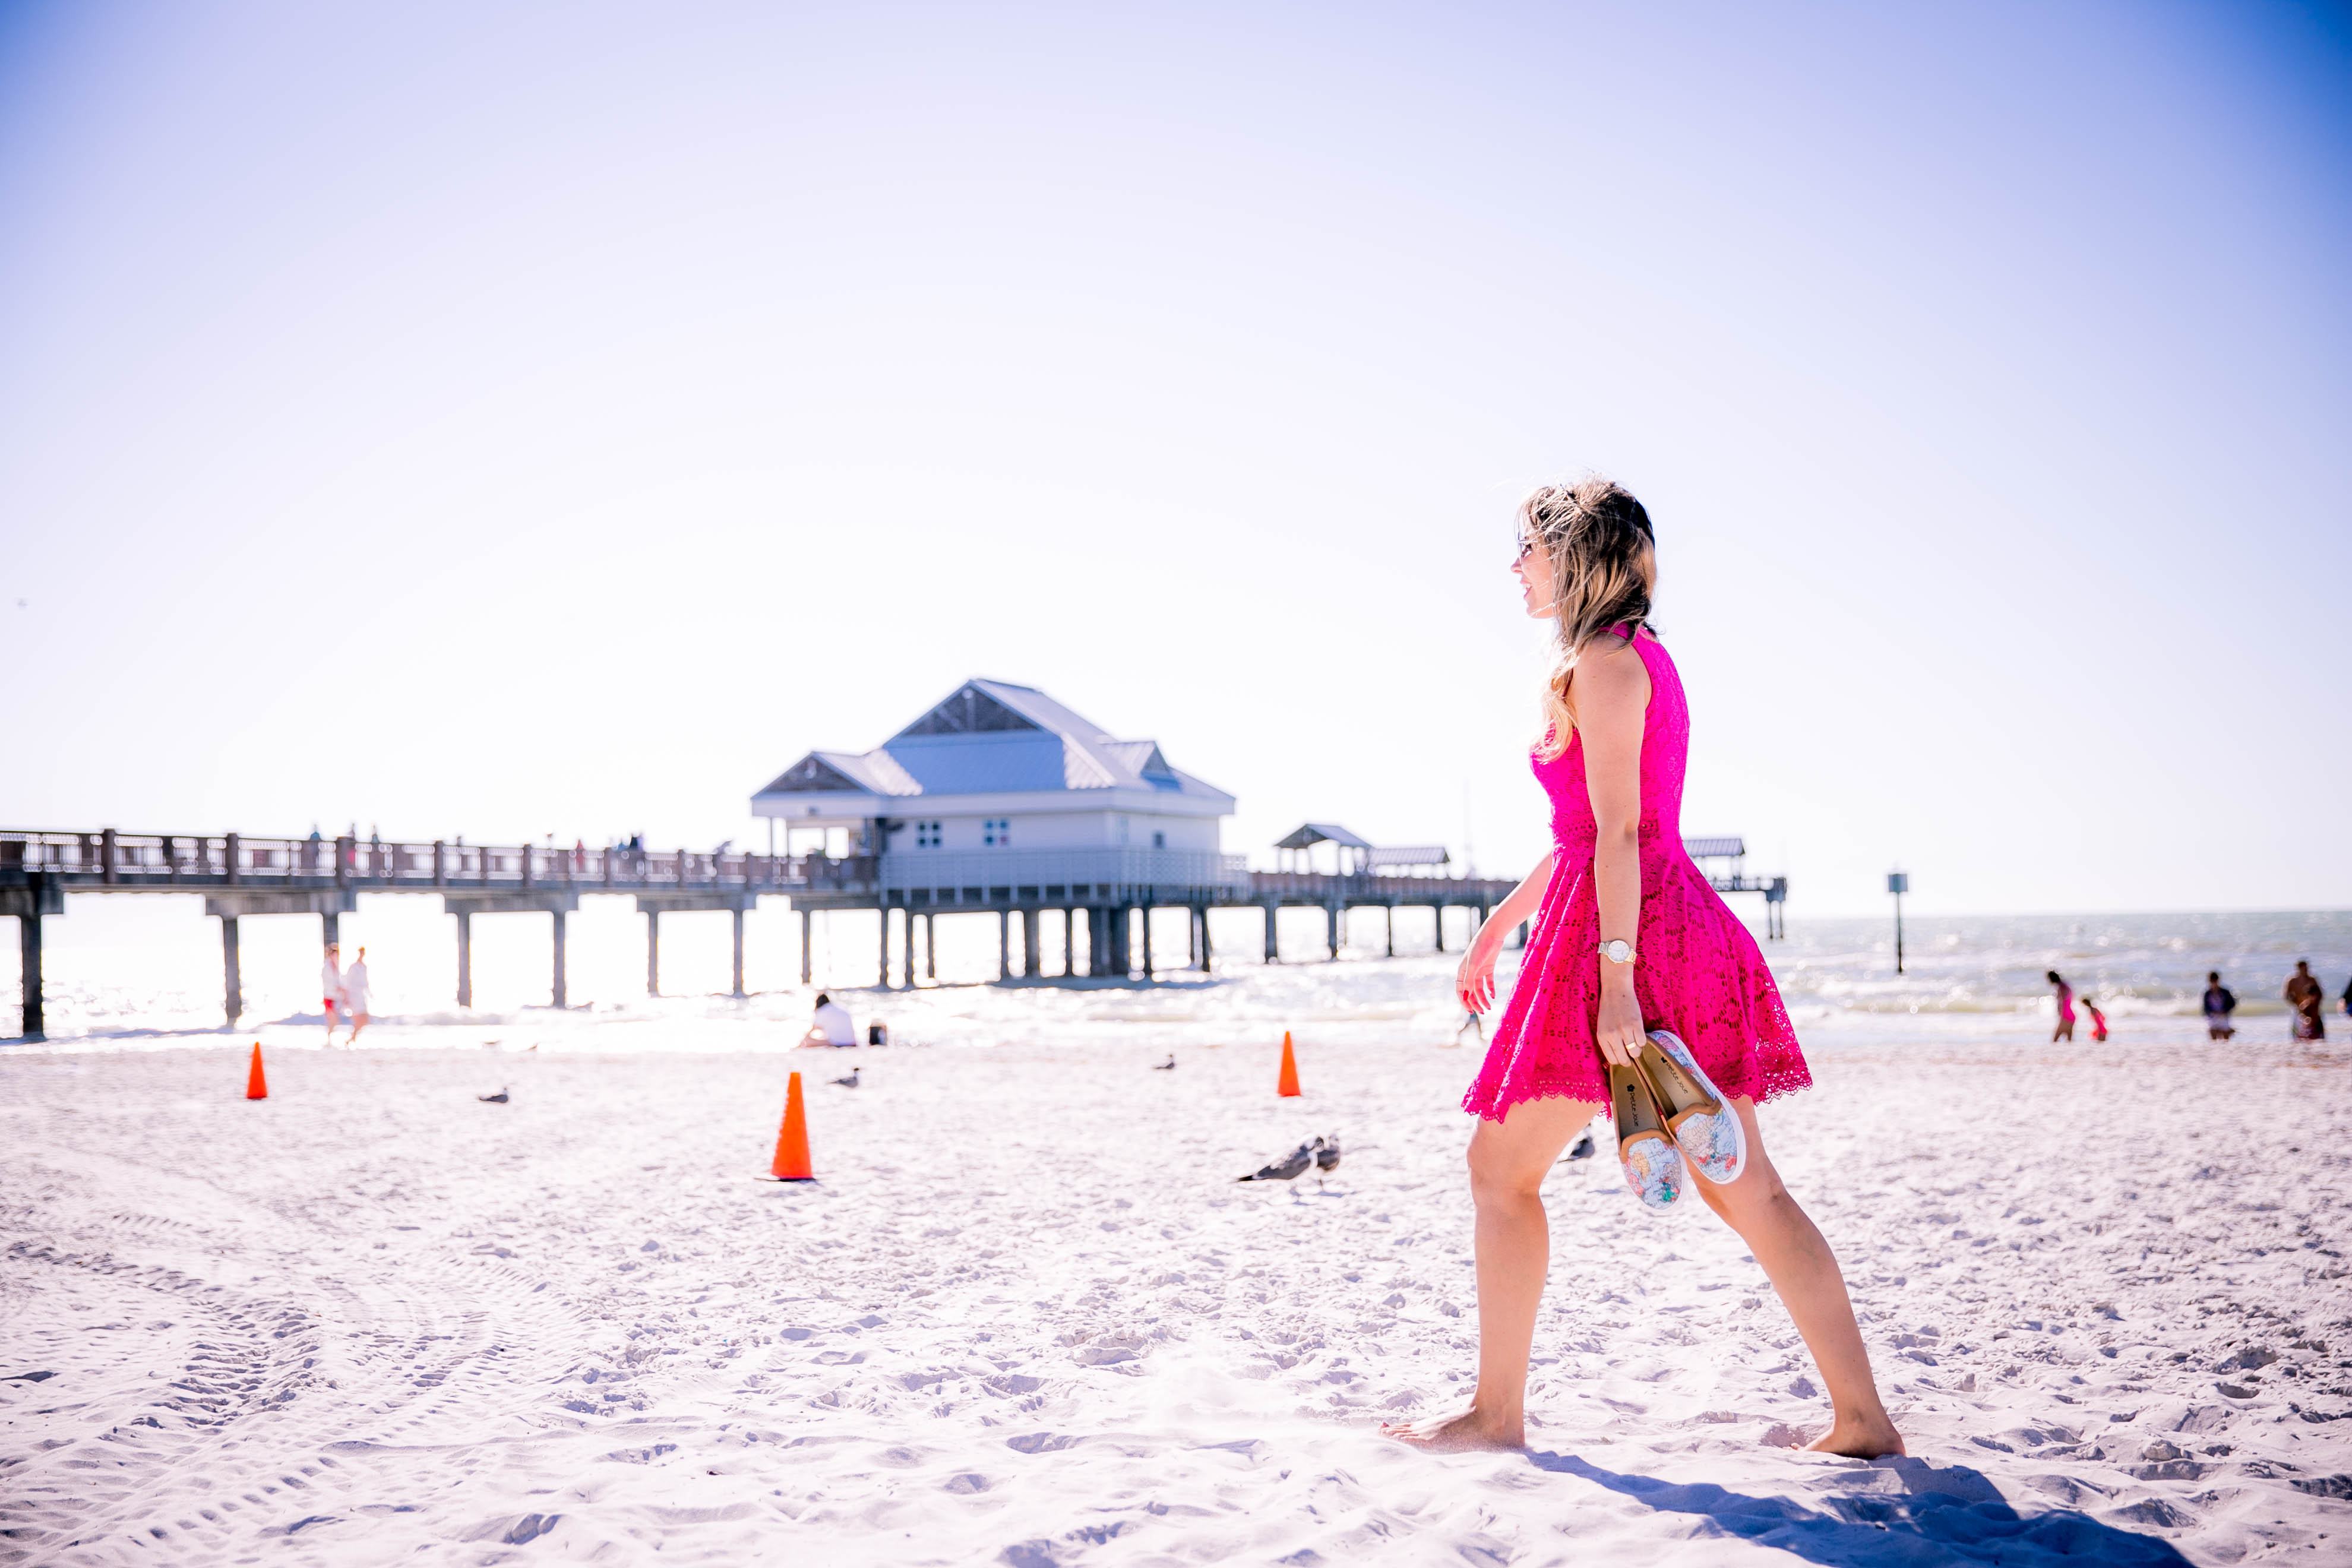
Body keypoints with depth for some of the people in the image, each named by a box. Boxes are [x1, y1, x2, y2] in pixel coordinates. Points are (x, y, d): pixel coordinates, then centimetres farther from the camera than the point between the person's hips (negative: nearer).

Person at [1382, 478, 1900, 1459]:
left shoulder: (1603, 661, -8)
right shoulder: (1636, 658, 21)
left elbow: (1618, 831, -17)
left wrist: (1614, 978, -23)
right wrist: (1499, 926, 32)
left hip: (1623, 933, -10)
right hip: (1680, 923, 10)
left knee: (1500, 1167, 2)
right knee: (1745, 1189, 6)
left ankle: (1497, 1413, 9)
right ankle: (1863, 1419, 4)